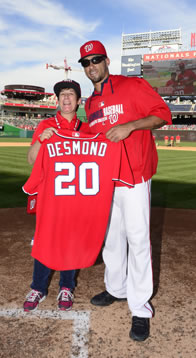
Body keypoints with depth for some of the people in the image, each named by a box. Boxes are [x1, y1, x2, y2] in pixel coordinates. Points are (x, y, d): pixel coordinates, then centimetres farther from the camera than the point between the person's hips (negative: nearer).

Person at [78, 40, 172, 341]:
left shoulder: (133, 86, -4)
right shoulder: (90, 104, 15)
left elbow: (163, 113, -9)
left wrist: (129, 126, -22)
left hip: (134, 176, -6)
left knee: (138, 238, -6)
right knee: (110, 236, 15)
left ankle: (140, 309, 7)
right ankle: (116, 289, 34)